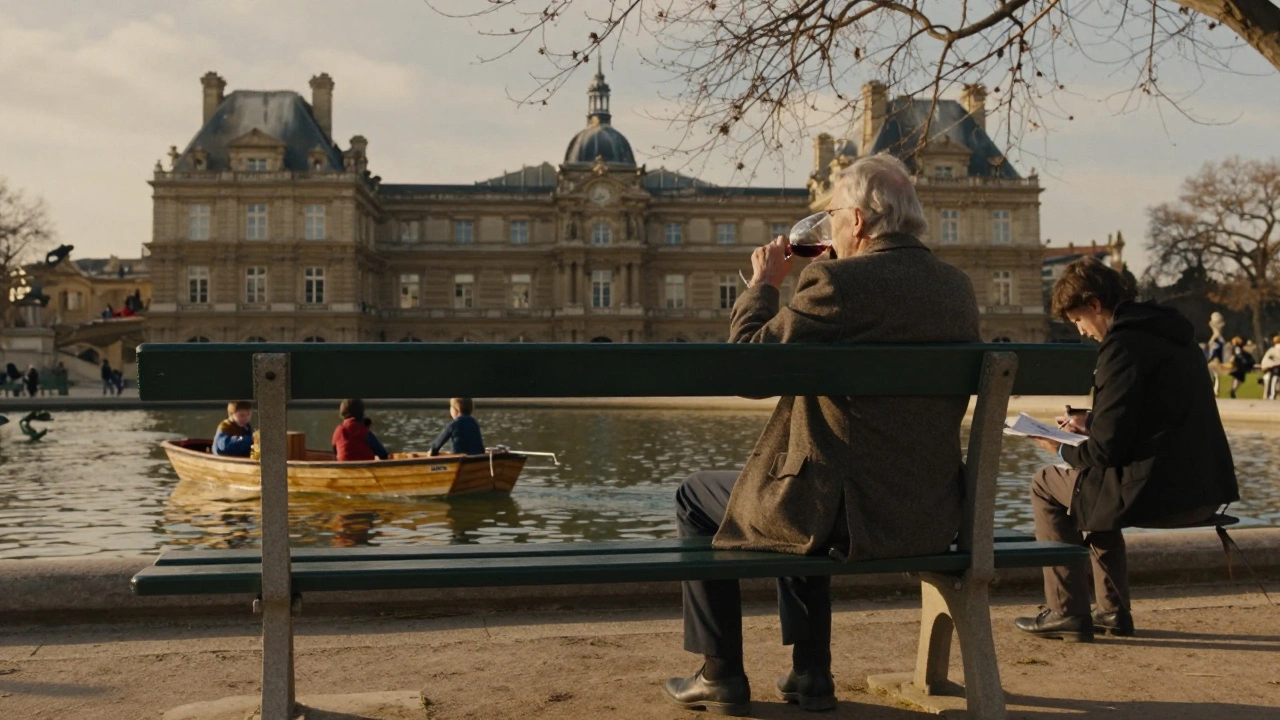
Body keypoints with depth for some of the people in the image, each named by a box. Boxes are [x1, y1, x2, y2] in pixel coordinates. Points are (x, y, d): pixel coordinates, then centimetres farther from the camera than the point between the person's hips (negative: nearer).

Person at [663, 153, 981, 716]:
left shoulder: (838, 284, -19)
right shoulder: (959, 288, 4)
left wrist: (764, 283, 3)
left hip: (843, 514, -8)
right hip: (932, 517, 8)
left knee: (695, 498, 18)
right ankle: (810, 673, 36)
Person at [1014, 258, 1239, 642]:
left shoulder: (1123, 344, -15)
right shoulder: (1171, 330, 14)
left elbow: (1109, 450, -17)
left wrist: (1063, 452, 2)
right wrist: (1090, 422, 23)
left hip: (1158, 494, -9)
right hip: (1207, 490, 9)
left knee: (1046, 485, 11)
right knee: (1095, 483, 32)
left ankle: (1068, 613, 11)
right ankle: (1113, 610, 31)